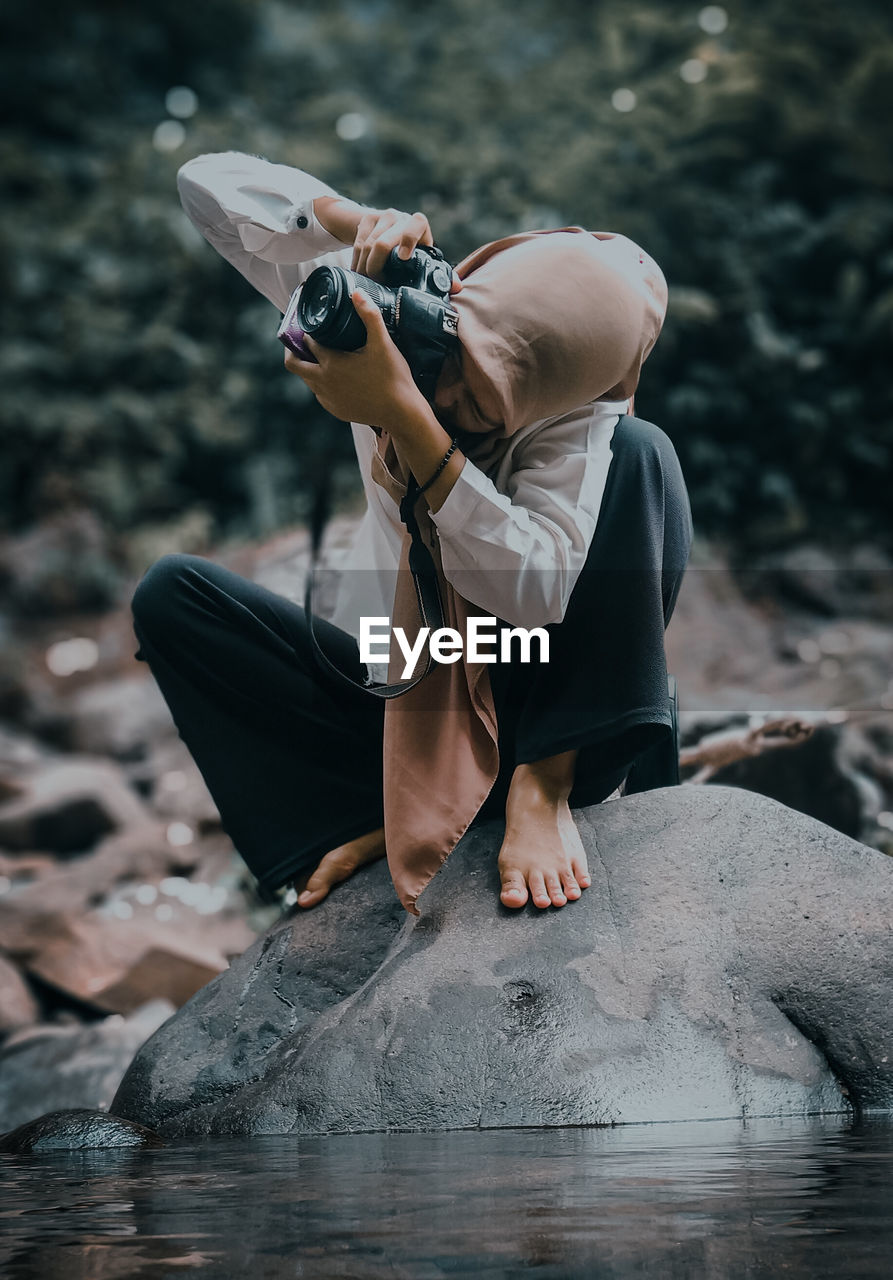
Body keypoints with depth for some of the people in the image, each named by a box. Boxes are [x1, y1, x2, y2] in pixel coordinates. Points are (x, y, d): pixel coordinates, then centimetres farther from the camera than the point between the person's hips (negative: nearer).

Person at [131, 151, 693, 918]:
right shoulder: (396, 308, -10)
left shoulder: (580, 413, -20)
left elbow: (537, 592, -38)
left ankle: (544, 786, -27)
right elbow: (209, 184, -12)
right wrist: (356, 222, -31)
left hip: (543, 696, -3)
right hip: (401, 696, 3)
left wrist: (405, 415, -43)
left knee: (640, 452, -26)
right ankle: (387, 809, -22)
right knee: (170, 593, -16)